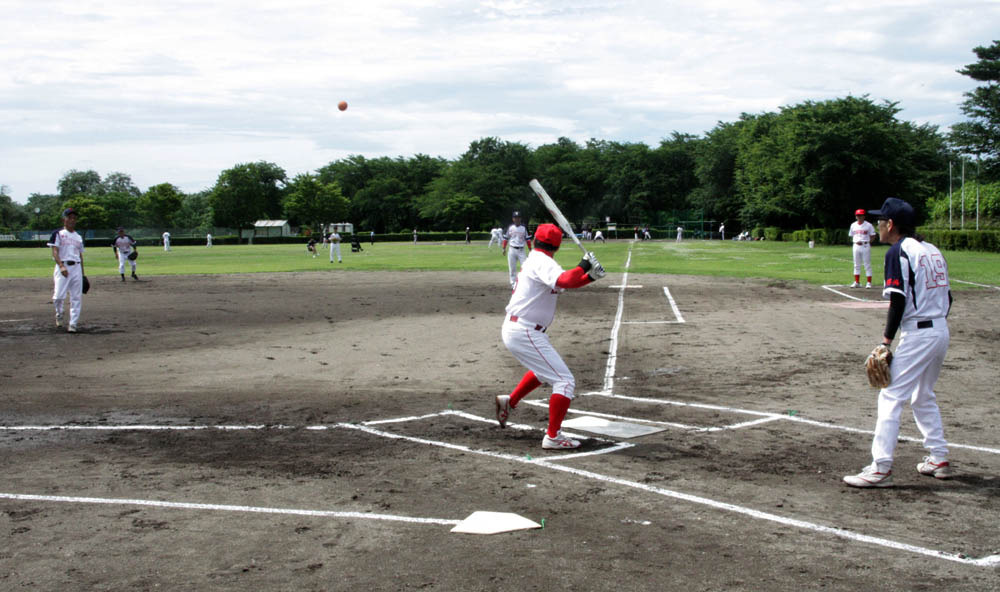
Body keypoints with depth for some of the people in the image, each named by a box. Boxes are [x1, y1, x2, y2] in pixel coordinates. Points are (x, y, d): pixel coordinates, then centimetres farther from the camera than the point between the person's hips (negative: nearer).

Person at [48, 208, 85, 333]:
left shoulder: (79, 237, 19)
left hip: (76, 267, 4)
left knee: (76, 297, -1)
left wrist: (82, 274, 17)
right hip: (63, 267, -4)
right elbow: (55, 252, -6)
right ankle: (59, 315, 17)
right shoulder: (58, 234, 4)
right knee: (59, 296, -13)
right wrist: (61, 266, -21)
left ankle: (73, 324, 3)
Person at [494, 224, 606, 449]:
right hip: (525, 333, -10)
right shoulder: (543, 262, -14)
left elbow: (565, 284, 18)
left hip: (512, 329, 10)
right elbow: (565, 281, -33)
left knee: (545, 370, 33)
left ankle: (510, 401, 36)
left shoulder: (533, 260, 15)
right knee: (565, 381, -8)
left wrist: (590, 276, 4)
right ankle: (553, 437, -8)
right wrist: (584, 265, -18)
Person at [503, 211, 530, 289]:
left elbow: (527, 239, 7)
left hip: (521, 250, -1)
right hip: (512, 250, 1)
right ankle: (513, 284, 9)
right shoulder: (510, 227, 6)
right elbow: (506, 239, 9)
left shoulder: (523, 228, 6)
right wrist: (504, 248, 0)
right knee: (512, 268, 2)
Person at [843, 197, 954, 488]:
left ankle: (881, 468, -12)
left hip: (917, 334, -9)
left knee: (890, 398, -8)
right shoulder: (933, 251, 15)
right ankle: (939, 459, 27)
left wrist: (887, 339, -15)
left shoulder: (899, 251, -10)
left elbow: (898, 300, -18)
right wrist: (936, 324, 18)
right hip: (941, 331, 9)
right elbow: (947, 296, 14)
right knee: (923, 396, 23)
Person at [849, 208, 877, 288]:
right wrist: (855, 241, 4)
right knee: (856, 265, 8)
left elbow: (873, 236, 1)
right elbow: (851, 235, 16)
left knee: (867, 265, -3)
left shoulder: (868, 225, -3)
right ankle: (857, 282, 15)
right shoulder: (853, 225, 9)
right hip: (856, 245, 4)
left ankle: (869, 282, 0)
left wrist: (868, 242, -9)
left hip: (865, 246, -4)